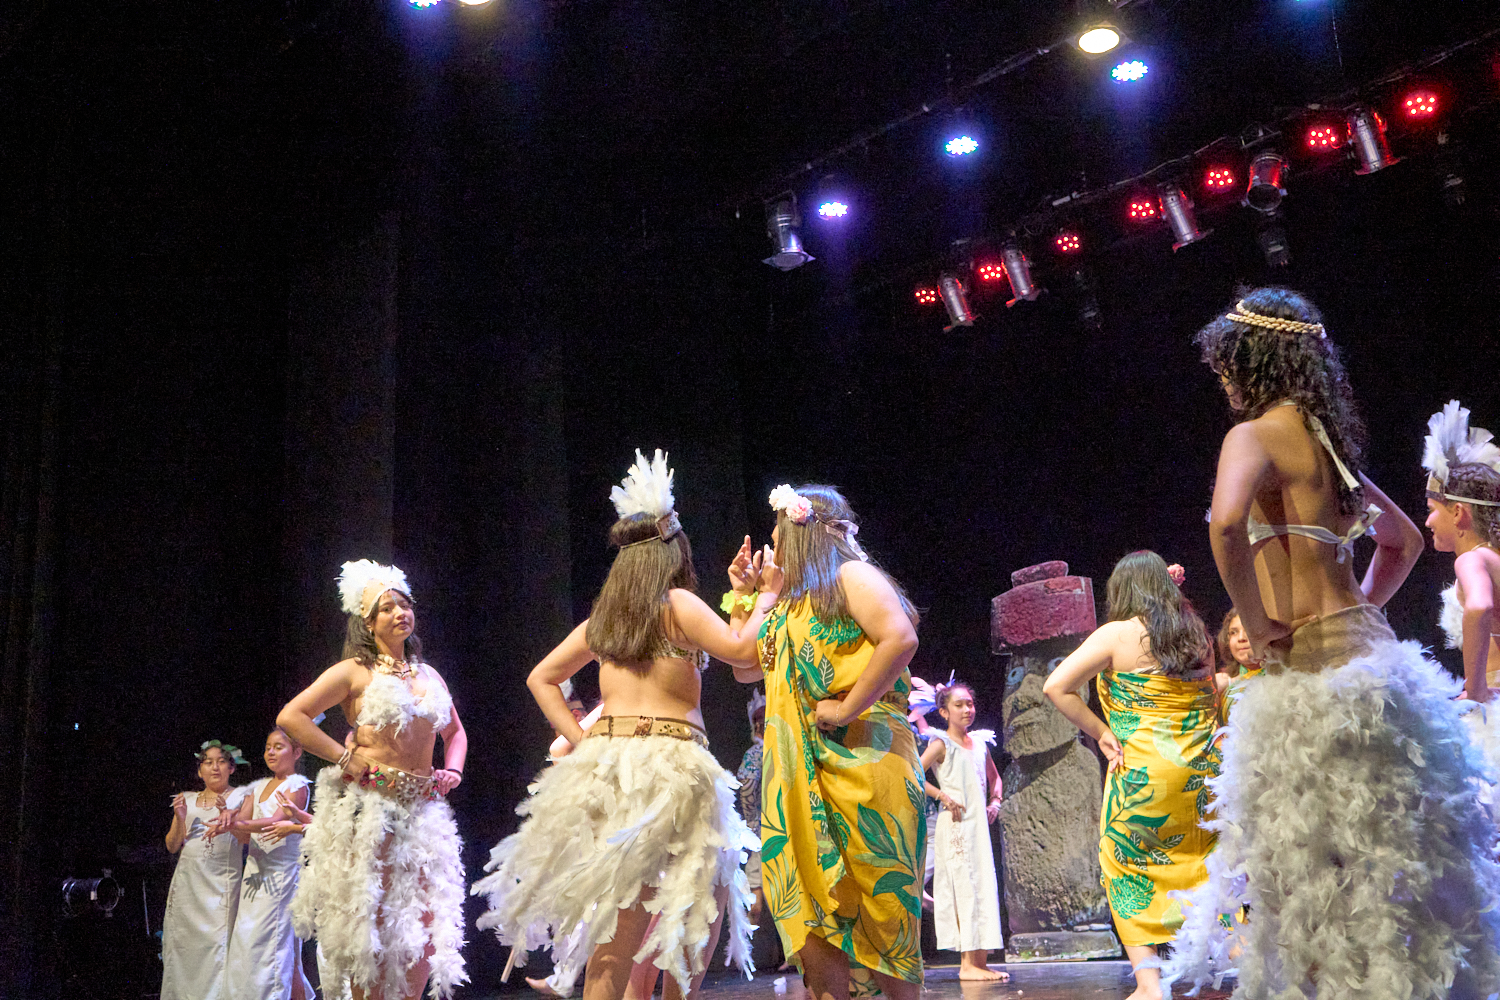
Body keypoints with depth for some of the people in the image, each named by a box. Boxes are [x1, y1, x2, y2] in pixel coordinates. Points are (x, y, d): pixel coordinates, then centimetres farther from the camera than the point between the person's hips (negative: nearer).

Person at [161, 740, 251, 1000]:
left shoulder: (240, 796, 6)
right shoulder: (188, 800, 17)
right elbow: (173, 846, 15)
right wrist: (179, 818, -1)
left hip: (220, 883, -4)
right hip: (187, 882, 4)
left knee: (217, 944, -13)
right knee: (183, 946, -1)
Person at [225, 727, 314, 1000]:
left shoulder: (297, 784, -1)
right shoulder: (257, 787, 18)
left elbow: (276, 821, -17)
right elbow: (244, 835, 9)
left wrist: (233, 823, -24)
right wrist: (229, 819, -13)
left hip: (281, 872, -6)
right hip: (255, 870, 6)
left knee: (273, 941, -11)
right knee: (245, 941, 1)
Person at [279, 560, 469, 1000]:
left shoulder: (428, 674, 16)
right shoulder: (355, 671, 0)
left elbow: (455, 733, 29)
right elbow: (290, 717, -8)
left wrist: (452, 771, 10)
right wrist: (346, 758, -10)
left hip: (423, 810, 5)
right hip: (370, 808, -5)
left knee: (425, 927, 2)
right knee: (372, 925, -2)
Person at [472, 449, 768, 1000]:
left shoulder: (603, 617, 15)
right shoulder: (678, 604, -2)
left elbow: (541, 678, 20)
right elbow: (742, 651, -8)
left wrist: (580, 739, 12)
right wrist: (763, 600, 7)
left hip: (603, 763, 6)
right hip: (668, 766, -6)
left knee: (622, 919, 7)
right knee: (702, 907, 5)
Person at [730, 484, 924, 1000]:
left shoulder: (850, 576, -3)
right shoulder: (790, 602, 22)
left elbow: (901, 638, -19)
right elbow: (746, 668, 30)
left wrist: (846, 708, -18)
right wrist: (743, 593, 23)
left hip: (859, 759, -8)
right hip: (800, 772, 8)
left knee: (877, 903, -3)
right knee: (807, 905, 2)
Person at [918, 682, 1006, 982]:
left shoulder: (980, 742, 14)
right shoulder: (942, 744, -5)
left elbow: (994, 778, 28)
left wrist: (995, 802, 11)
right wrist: (943, 796, -15)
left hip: (979, 823, 7)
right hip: (955, 824, -7)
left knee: (983, 886, 6)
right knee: (965, 887, -8)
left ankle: (980, 960, 11)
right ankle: (968, 963, -6)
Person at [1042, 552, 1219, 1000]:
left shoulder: (1118, 634, -4)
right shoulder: (1197, 635, 10)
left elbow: (1056, 686, -10)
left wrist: (1101, 732, -3)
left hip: (1142, 771, -4)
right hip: (1202, 772, 4)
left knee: (1128, 871, 7)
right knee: (1203, 872, 13)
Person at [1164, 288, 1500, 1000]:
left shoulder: (1257, 434, -9)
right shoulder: (1327, 437, 16)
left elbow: (1226, 522, -32)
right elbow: (1404, 540, 29)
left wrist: (1255, 621, -18)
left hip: (1309, 667, -8)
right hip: (1364, 647, 8)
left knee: (1316, 871, 1)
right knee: (1388, 859, 14)